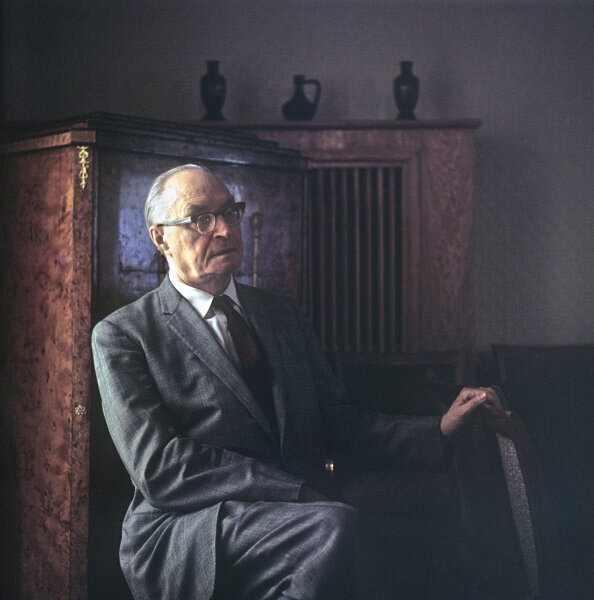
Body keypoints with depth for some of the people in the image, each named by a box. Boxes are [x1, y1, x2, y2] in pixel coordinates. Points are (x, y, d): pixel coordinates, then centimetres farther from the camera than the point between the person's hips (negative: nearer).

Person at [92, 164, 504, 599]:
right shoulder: (123, 335, 1)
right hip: (180, 541, -4)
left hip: (303, 521, 4)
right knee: (338, 526, -32)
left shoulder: (283, 313, 19)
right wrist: (301, 495, -19)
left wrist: (440, 430, 1)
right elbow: (158, 466, -11)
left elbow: (338, 425, 17)